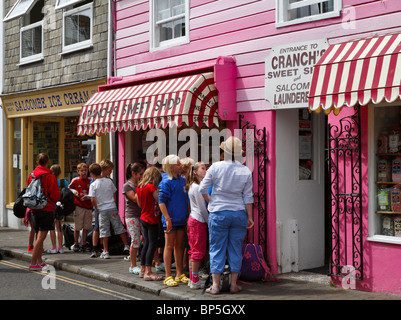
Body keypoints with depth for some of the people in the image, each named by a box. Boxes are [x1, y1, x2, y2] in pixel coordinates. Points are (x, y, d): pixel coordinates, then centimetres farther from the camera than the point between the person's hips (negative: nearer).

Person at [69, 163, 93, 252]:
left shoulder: (91, 181, 1)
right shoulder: (75, 180, 0)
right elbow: (69, 188, 14)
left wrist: (87, 196, -12)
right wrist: (74, 191, -6)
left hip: (88, 206, 1)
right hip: (78, 206, -1)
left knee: (86, 226, 6)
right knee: (77, 226, 1)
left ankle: (84, 244, 17)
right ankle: (76, 244, 13)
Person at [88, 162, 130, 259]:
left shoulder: (93, 185, -7)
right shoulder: (109, 181, 3)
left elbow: (93, 200, -12)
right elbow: (114, 194, 9)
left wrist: (97, 209, 1)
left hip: (102, 210, -2)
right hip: (112, 207, 2)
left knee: (104, 230, 4)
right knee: (119, 227, 11)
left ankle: (105, 252, 5)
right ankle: (126, 246, 14)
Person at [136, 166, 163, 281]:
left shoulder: (139, 187, 7)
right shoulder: (151, 187, -17)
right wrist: (158, 193, -1)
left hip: (143, 218, 8)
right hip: (152, 220, -8)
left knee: (146, 244, 15)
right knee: (152, 245, -4)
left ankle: (143, 269, 20)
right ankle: (148, 272, -5)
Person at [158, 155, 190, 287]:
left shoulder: (183, 180, 9)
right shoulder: (166, 183, -12)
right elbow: (161, 202, -13)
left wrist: (188, 215, 14)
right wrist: (167, 218, -18)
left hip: (182, 219, 6)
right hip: (170, 220, -6)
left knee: (179, 245, 13)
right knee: (169, 246, 1)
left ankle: (179, 274, 21)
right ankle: (168, 276, 7)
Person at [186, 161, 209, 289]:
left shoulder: (192, 186, 16)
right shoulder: (197, 187, -15)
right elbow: (202, 208, -15)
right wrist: (209, 222, -7)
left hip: (193, 220, 10)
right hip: (198, 221, -10)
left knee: (193, 251, 12)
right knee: (199, 251, -5)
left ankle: (192, 279, 18)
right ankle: (195, 282, -1)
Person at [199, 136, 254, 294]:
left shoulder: (216, 167, -7)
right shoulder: (246, 171, -1)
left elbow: (202, 189, -3)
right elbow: (248, 197, 1)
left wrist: (211, 202, 12)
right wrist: (249, 216, 8)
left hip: (218, 213, -2)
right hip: (239, 213, 2)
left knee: (217, 249, 5)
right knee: (235, 249, 10)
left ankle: (215, 285, 6)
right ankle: (234, 284, 13)